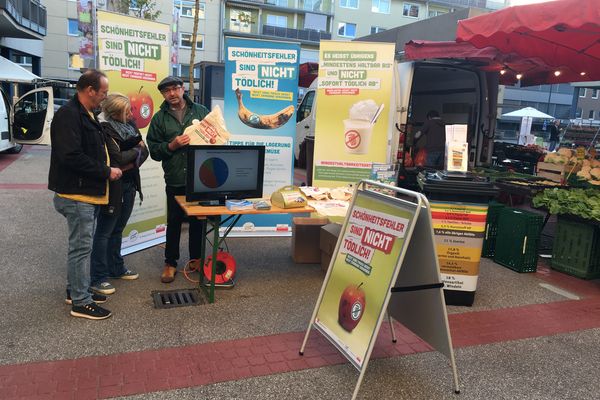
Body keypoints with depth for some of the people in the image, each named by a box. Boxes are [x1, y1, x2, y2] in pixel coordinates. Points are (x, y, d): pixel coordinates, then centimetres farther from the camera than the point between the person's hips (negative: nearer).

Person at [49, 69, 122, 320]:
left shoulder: (85, 114, 15)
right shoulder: (68, 115, -17)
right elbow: (71, 157, -26)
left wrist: (107, 169, 10)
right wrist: (106, 172, -19)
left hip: (88, 193, 10)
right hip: (77, 195, -10)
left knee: (80, 245, 18)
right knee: (81, 247, -3)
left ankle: (76, 290, 31)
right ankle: (80, 302, 7)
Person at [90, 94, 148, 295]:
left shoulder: (129, 125, 7)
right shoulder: (105, 129, -16)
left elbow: (144, 151, 5)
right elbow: (116, 159, -22)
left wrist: (130, 163, -12)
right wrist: (136, 150, -7)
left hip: (129, 183, 7)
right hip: (112, 186, -7)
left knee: (118, 229, 17)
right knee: (104, 232, 0)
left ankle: (116, 268, 31)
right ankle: (97, 278, 9)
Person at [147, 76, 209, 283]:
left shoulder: (200, 111, 6)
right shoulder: (159, 118, 6)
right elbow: (154, 150, 3)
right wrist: (171, 145, -13)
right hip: (175, 180, 0)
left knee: (197, 221, 12)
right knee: (174, 222, 8)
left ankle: (196, 258, 27)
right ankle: (170, 263, 21)